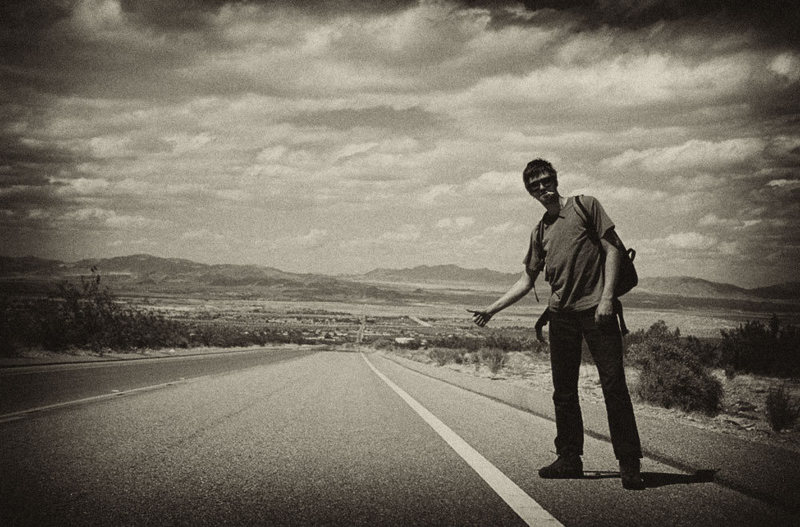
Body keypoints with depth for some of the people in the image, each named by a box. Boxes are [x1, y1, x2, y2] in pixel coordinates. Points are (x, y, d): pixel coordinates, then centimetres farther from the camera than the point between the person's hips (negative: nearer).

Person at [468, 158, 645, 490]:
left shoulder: (586, 206, 5)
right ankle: (569, 459, 17)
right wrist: (492, 309, 14)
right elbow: (527, 280, 20)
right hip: (561, 314, 5)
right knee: (564, 391, 7)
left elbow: (612, 248, 0)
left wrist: (607, 297, -10)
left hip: (596, 309, -5)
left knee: (614, 385, -8)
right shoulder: (540, 231, 17)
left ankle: (629, 464, -2)